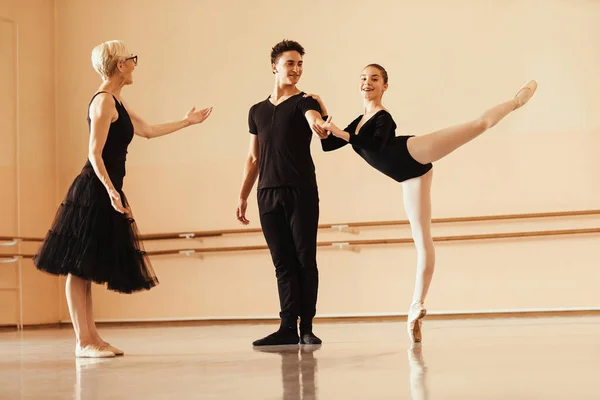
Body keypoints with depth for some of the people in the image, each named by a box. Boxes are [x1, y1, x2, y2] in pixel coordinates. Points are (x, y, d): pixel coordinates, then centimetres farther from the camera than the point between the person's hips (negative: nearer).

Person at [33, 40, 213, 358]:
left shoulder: (116, 102, 19)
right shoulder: (104, 101, -10)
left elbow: (147, 130, 26)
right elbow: (95, 153, -16)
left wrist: (187, 121, 33)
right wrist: (110, 190, -25)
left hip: (104, 191, 10)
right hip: (94, 191, -10)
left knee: (88, 268, 10)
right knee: (79, 267, -6)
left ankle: (92, 337, 14)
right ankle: (83, 342, -4)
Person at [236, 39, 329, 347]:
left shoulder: (304, 102, 3)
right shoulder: (257, 111, 16)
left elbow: (315, 120, -21)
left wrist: (321, 127, -45)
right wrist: (242, 196, 14)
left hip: (301, 191, -4)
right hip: (268, 194, 4)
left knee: (305, 260, -2)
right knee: (283, 262, 3)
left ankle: (306, 327, 3)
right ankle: (288, 327, 3)